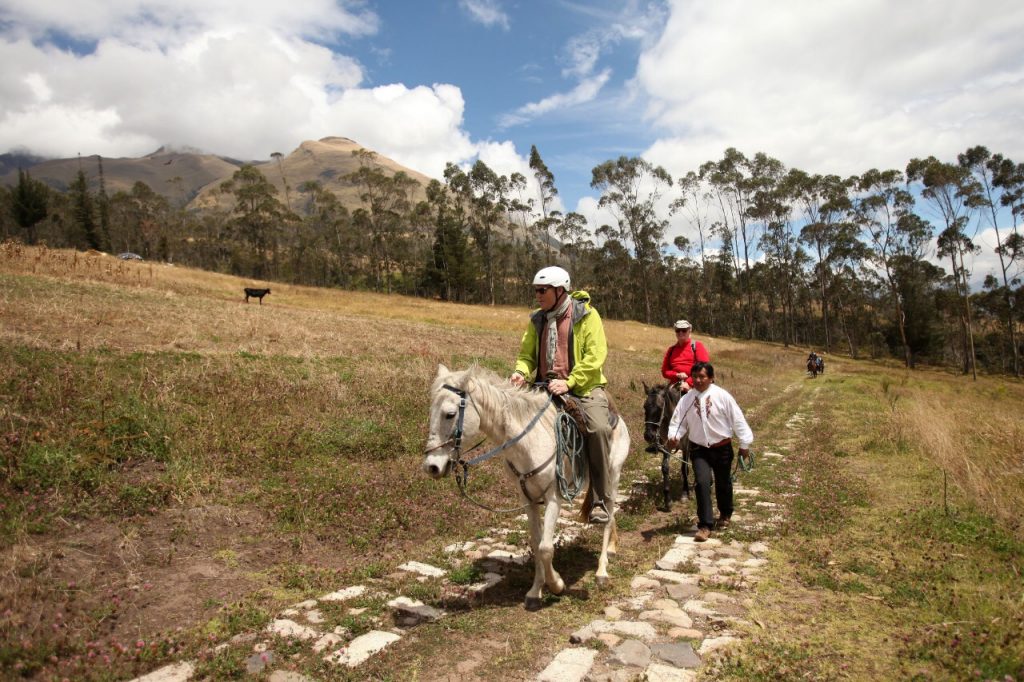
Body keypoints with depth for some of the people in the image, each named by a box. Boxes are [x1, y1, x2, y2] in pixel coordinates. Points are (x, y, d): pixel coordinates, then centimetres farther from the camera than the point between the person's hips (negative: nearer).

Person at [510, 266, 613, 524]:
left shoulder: (586, 315, -4)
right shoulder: (537, 320, 9)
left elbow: (595, 356, -12)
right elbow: (527, 354, 12)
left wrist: (569, 382, -21)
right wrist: (521, 371, -11)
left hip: (584, 388, -5)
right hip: (547, 389, 5)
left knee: (599, 429, -28)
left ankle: (600, 500, -15)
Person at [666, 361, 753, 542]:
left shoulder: (722, 396, -12)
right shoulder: (687, 399, -5)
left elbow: (737, 419, -6)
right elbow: (679, 421, -2)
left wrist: (744, 444, -3)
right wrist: (674, 436, -22)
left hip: (722, 448, 0)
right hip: (698, 449, 1)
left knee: (723, 483, 17)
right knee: (702, 483, -14)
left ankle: (725, 515, 45)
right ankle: (705, 525, -4)